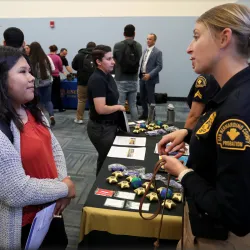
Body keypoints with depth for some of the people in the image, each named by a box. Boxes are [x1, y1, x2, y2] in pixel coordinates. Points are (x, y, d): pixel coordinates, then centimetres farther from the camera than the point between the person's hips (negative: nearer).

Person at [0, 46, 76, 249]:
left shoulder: (32, 112, 1)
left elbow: (54, 147, 7)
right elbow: (18, 193, -28)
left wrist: (64, 179, -10)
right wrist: (65, 188, -15)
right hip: (25, 226, -8)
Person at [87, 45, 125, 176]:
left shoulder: (108, 76, 6)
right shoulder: (97, 79, -23)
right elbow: (101, 109, -29)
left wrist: (118, 107, 3)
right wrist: (119, 107, -14)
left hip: (109, 125, 9)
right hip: (101, 128, -9)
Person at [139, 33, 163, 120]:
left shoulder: (157, 52, -8)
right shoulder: (145, 50, 13)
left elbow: (159, 66, -14)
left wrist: (149, 75, -22)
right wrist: (140, 73, 7)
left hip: (150, 78, -7)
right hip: (142, 77, 7)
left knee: (150, 98, 1)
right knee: (142, 97, 12)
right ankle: (145, 114, 27)